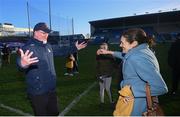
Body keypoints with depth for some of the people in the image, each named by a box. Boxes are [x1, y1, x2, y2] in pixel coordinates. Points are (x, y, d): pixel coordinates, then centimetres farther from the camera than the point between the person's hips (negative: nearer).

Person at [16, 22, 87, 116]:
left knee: (54, 113, 23)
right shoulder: (29, 47, -19)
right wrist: (23, 64, -61)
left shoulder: (48, 46, 7)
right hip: (38, 93, -7)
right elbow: (20, 62, -37)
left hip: (51, 90, 8)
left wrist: (75, 48, 24)